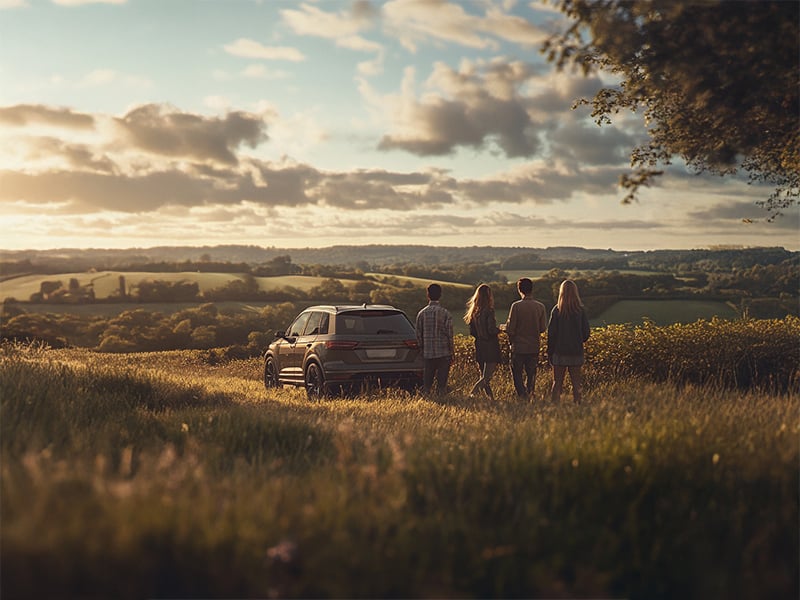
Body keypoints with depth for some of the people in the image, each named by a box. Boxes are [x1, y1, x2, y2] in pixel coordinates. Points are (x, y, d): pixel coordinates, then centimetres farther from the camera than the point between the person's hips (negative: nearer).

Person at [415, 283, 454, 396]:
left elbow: (419, 335, 4)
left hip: (427, 353, 3)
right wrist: (451, 353, 3)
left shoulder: (422, 313, 0)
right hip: (444, 353, -2)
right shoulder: (445, 313, -7)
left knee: (427, 380, 10)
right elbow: (449, 334, -6)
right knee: (442, 380, 2)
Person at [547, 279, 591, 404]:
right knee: (576, 383, 10)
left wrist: (549, 352, 3)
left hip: (560, 351, -1)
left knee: (557, 383, 6)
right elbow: (586, 332, 1)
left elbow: (551, 333, -6)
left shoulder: (557, 310, -8)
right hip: (576, 352, 1)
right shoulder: (581, 310, -4)